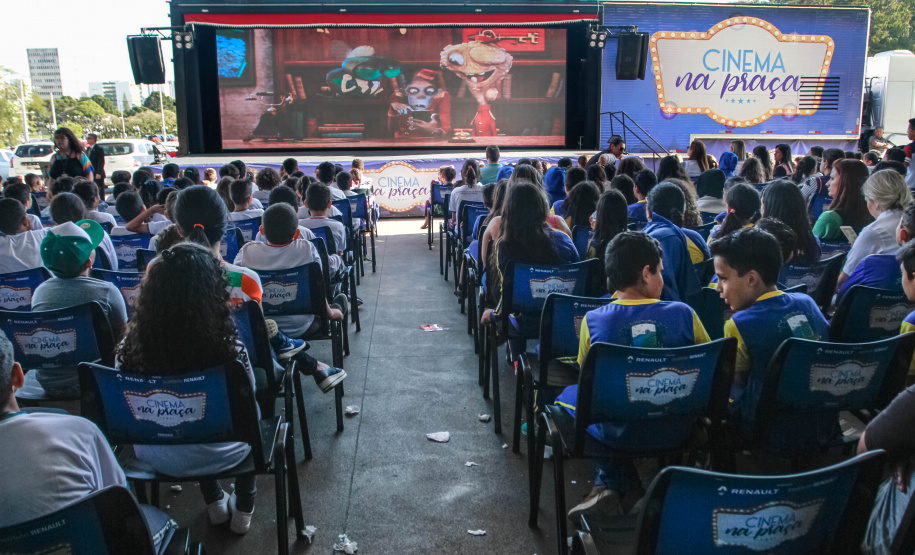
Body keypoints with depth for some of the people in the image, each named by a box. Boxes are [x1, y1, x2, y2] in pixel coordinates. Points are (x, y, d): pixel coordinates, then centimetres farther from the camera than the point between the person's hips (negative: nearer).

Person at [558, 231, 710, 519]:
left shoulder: (593, 320, -11)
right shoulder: (683, 314, -10)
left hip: (616, 433, -1)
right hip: (674, 431, 1)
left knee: (569, 394, 25)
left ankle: (619, 484, 18)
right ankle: (609, 485, 30)